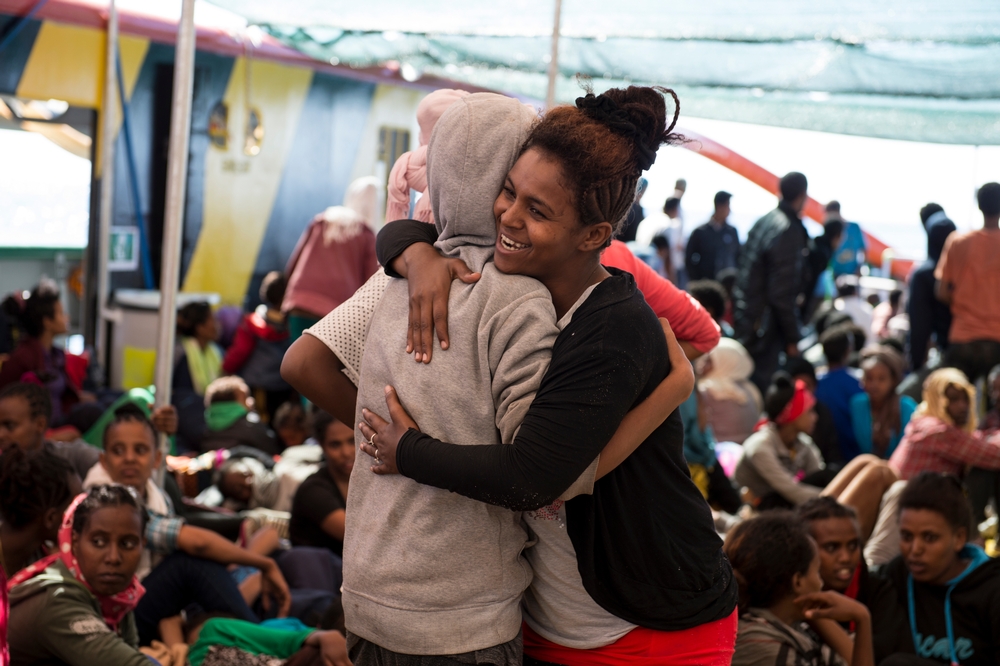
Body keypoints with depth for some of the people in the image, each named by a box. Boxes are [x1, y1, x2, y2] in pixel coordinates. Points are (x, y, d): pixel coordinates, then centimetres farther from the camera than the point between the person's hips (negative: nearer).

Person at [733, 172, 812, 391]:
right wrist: (792, 338, -13)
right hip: (764, 325, -9)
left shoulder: (764, 221, 6)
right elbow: (782, 293, -21)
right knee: (763, 384, -2)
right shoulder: (790, 232, -20)